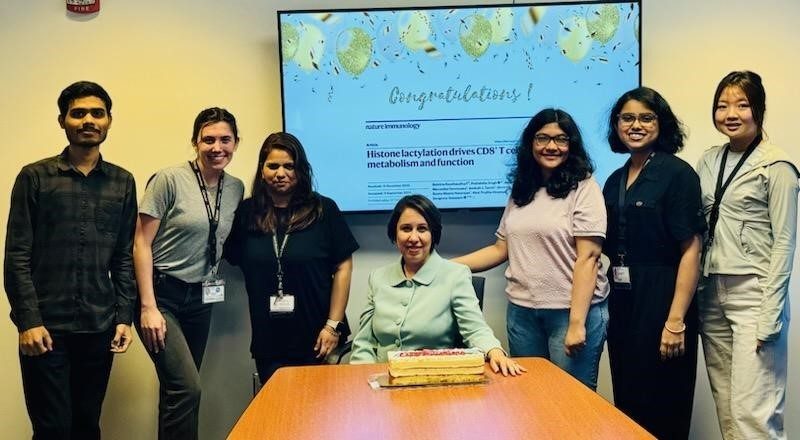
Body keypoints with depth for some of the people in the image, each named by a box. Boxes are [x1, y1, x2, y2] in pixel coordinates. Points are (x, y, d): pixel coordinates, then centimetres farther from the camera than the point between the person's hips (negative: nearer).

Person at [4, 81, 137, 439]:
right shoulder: (34, 177, 0)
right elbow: (17, 256, -4)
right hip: (46, 326, -3)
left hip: (99, 328, 3)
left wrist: (124, 316, 2)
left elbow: (124, 257, 10)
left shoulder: (123, 182, 9)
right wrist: (28, 321, -12)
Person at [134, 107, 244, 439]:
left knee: (178, 388, 9)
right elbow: (141, 243, -11)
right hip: (162, 294, -5)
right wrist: (148, 307, -15)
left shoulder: (236, 188, 6)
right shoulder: (169, 180, -11)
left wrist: (214, 284, 6)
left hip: (200, 299, 5)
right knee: (187, 387, -16)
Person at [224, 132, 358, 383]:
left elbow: (342, 267, -4)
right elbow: (234, 259, 12)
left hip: (316, 341, -2)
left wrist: (334, 325, -8)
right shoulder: (247, 213, 4)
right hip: (268, 343, 2)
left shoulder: (323, 210, -3)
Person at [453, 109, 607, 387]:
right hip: (521, 311, 5)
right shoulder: (521, 191, 11)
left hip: (571, 311, -5)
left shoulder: (584, 189, -6)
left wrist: (577, 323, -16)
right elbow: (501, 249, 13)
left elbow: (587, 258, -11)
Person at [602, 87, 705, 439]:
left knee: (661, 404, 4)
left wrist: (676, 321, -20)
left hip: (661, 300, -6)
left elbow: (690, 250, -14)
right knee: (626, 402, 15)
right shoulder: (615, 181, 11)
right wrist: (609, 307, 8)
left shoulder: (678, 174, -9)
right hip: (622, 301, 7)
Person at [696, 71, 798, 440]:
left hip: (753, 294, -6)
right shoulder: (710, 160, 11)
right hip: (712, 293, 6)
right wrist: (696, 291, 9)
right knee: (725, 406, 10)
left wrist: (769, 316, -14)